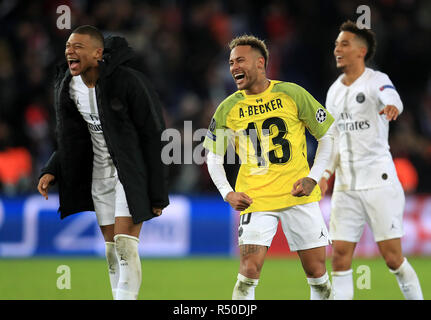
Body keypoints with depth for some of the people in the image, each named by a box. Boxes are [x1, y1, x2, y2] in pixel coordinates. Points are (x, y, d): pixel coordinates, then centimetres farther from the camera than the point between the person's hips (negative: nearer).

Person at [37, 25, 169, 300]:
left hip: (132, 171, -6)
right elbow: (71, 140, 14)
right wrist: (52, 171, -3)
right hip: (100, 173, 6)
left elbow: (153, 136, -15)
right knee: (111, 251, 7)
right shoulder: (68, 87, 0)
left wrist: (158, 194, -15)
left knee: (125, 244, -17)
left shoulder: (127, 81, -19)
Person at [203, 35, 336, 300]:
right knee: (249, 270, -14)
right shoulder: (229, 109, 2)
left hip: (299, 194, 0)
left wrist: (313, 178, -5)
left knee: (317, 272, 3)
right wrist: (228, 193, -5)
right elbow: (214, 157, 11)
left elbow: (328, 136, 5)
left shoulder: (292, 94, -2)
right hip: (256, 198, 0)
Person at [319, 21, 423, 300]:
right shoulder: (335, 91, 13)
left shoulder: (376, 80, -7)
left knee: (393, 257, -6)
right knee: (340, 255, -2)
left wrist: (392, 106, -55)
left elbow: (391, 97, -31)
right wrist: (326, 173, 7)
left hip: (379, 180, -6)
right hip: (346, 184, 6)